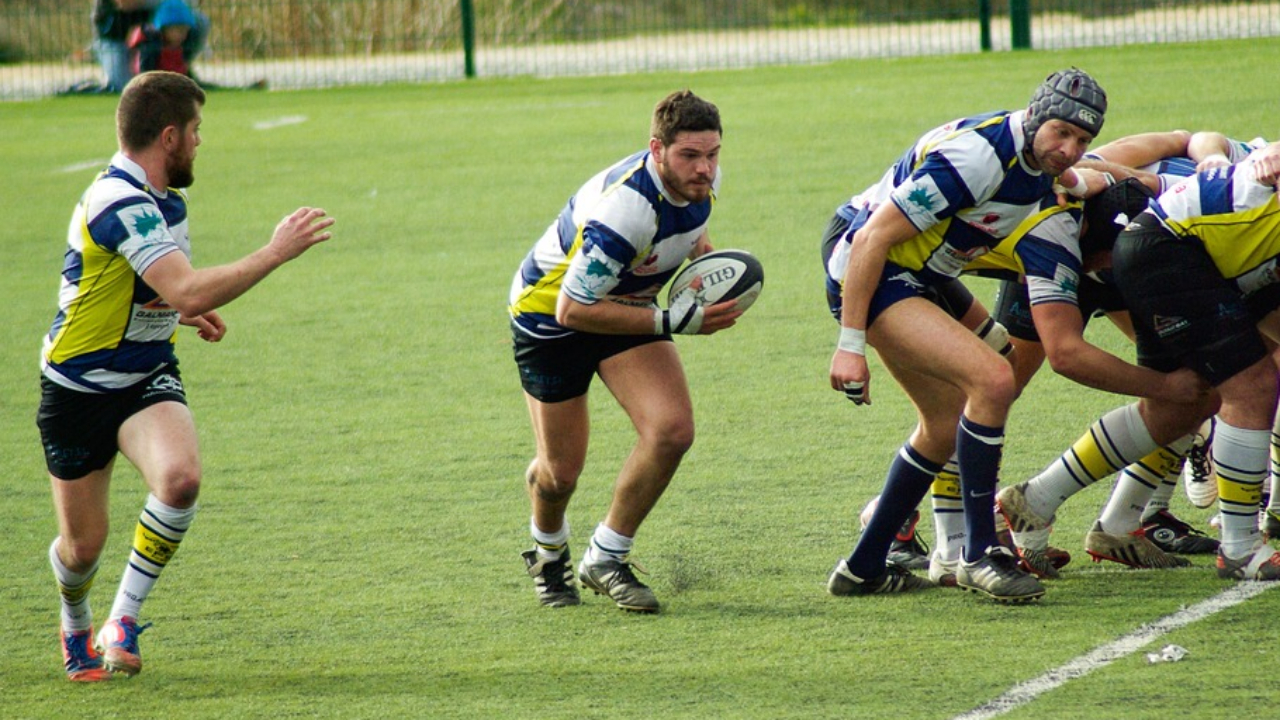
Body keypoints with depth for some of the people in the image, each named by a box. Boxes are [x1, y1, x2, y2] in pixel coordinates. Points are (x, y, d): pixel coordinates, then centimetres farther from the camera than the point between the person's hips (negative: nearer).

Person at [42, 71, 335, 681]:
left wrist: (186, 310, 10)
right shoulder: (119, 204, -26)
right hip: (78, 391, -6)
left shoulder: (156, 196, 5)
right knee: (83, 545, 4)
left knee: (181, 477, -25)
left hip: (148, 378, 6)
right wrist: (276, 252, -29)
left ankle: (123, 618, -10)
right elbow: (189, 291, -36)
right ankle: (76, 625, 39)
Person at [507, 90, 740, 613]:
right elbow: (573, 310, -35)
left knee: (672, 431, -17)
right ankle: (547, 551, 40)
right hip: (549, 313, -6)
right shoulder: (625, 208, -39)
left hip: (627, 304, 6)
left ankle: (605, 559, 2)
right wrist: (674, 322, -36)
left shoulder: (700, 179, -14)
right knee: (561, 472, 3)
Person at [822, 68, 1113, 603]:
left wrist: (1082, 183, 6)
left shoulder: (1035, 156, 0)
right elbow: (874, 238, -26)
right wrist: (850, 345, -26)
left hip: (912, 274, 11)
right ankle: (979, 554, -13)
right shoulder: (978, 156, -28)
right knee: (992, 380, -22)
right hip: (869, 275, -11)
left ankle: (863, 568, 28)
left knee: (948, 424, 18)